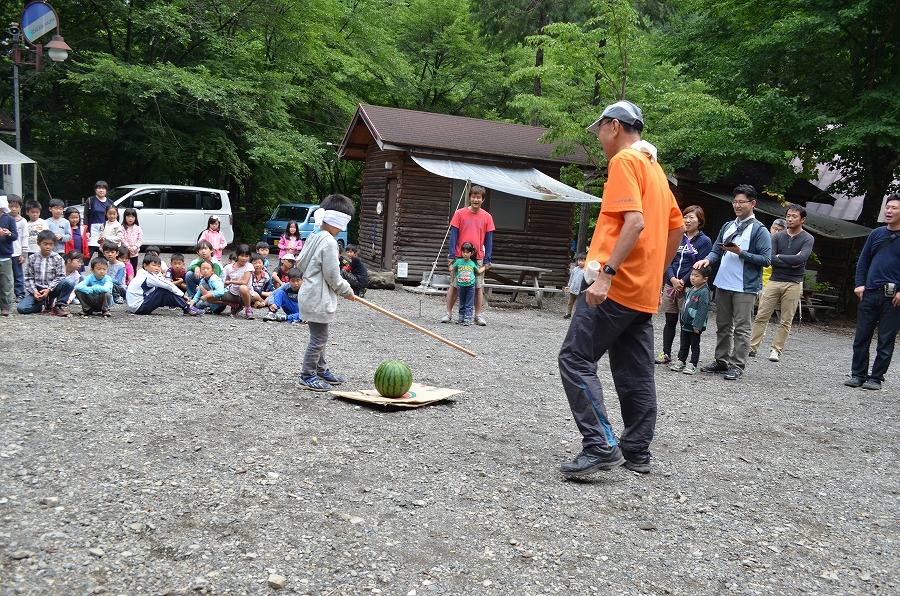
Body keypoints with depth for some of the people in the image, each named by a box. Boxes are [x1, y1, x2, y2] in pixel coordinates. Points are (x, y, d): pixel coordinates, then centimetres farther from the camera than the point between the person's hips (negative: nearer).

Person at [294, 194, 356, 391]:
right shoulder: (329, 242, -19)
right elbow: (332, 276, -18)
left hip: (310, 294, 10)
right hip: (318, 299, -10)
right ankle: (307, 377, 8)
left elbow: (300, 264, 17)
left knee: (319, 337, 21)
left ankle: (321, 370, 33)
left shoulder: (313, 237, 10)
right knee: (319, 338, -1)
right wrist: (347, 291, -4)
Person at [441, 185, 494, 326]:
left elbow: (488, 239, 6)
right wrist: (451, 256, -6)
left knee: (479, 287, 4)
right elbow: (453, 235, 0)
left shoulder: (487, 217, 4)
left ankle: (479, 315, 10)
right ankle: (448, 313, 13)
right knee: (454, 285, 4)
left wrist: (487, 260, 1)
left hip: (478, 258, 1)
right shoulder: (460, 213, 0)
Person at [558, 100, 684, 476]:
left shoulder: (625, 161, -8)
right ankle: (637, 452, 18)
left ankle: (600, 446, -13)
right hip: (644, 290, 10)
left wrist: (606, 273, -25)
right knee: (636, 372, 12)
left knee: (576, 359, -8)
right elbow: (677, 227, 23)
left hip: (616, 285, -10)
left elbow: (635, 222, -21)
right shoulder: (654, 167, 21)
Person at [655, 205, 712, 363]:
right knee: (670, 321, 9)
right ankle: (666, 354, 17)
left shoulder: (704, 241, -2)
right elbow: (668, 261, 7)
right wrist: (673, 279, -10)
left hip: (689, 288, -4)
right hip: (671, 285, 4)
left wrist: (683, 282, -15)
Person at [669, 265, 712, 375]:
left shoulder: (704, 292, -18)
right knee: (684, 344, 16)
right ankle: (681, 362, 25)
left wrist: (697, 325, -24)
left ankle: (692, 365, 11)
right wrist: (682, 316, 20)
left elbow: (703, 310, -22)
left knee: (694, 346, 5)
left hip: (695, 326, -8)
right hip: (686, 323, 8)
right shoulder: (691, 289, 9)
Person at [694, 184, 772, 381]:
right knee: (723, 325, 13)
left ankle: (737, 366, 0)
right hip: (723, 284, 7)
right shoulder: (727, 227, 15)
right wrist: (707, 260, -9)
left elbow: (766, 259, -10)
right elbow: (716, 250, 13)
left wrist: (741, 253, -18)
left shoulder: (759, 230, -4)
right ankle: (721, 361, 23)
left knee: (741, 328, -4)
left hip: (745, 287, -6)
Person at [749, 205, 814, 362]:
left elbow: (801, 258, -17)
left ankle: (776, 350, 12)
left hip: (793, 284, -2)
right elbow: (769, 258, -6)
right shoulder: (778, 237, 7)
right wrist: (791, 262, -12)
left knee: (785, 321, 3)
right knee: (761, 316, 0)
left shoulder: (807, 239, 0)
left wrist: (780, 257, -9)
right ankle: (752, 347, 6)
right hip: (774, 281, 2)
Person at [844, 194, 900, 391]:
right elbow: (863, 260, 15)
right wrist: (860, 284, 4)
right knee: (861, 338, 6)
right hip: (869, 294, 4)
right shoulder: (876, 234, 10)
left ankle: (876, 378, 12)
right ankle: (858, 375, 16)